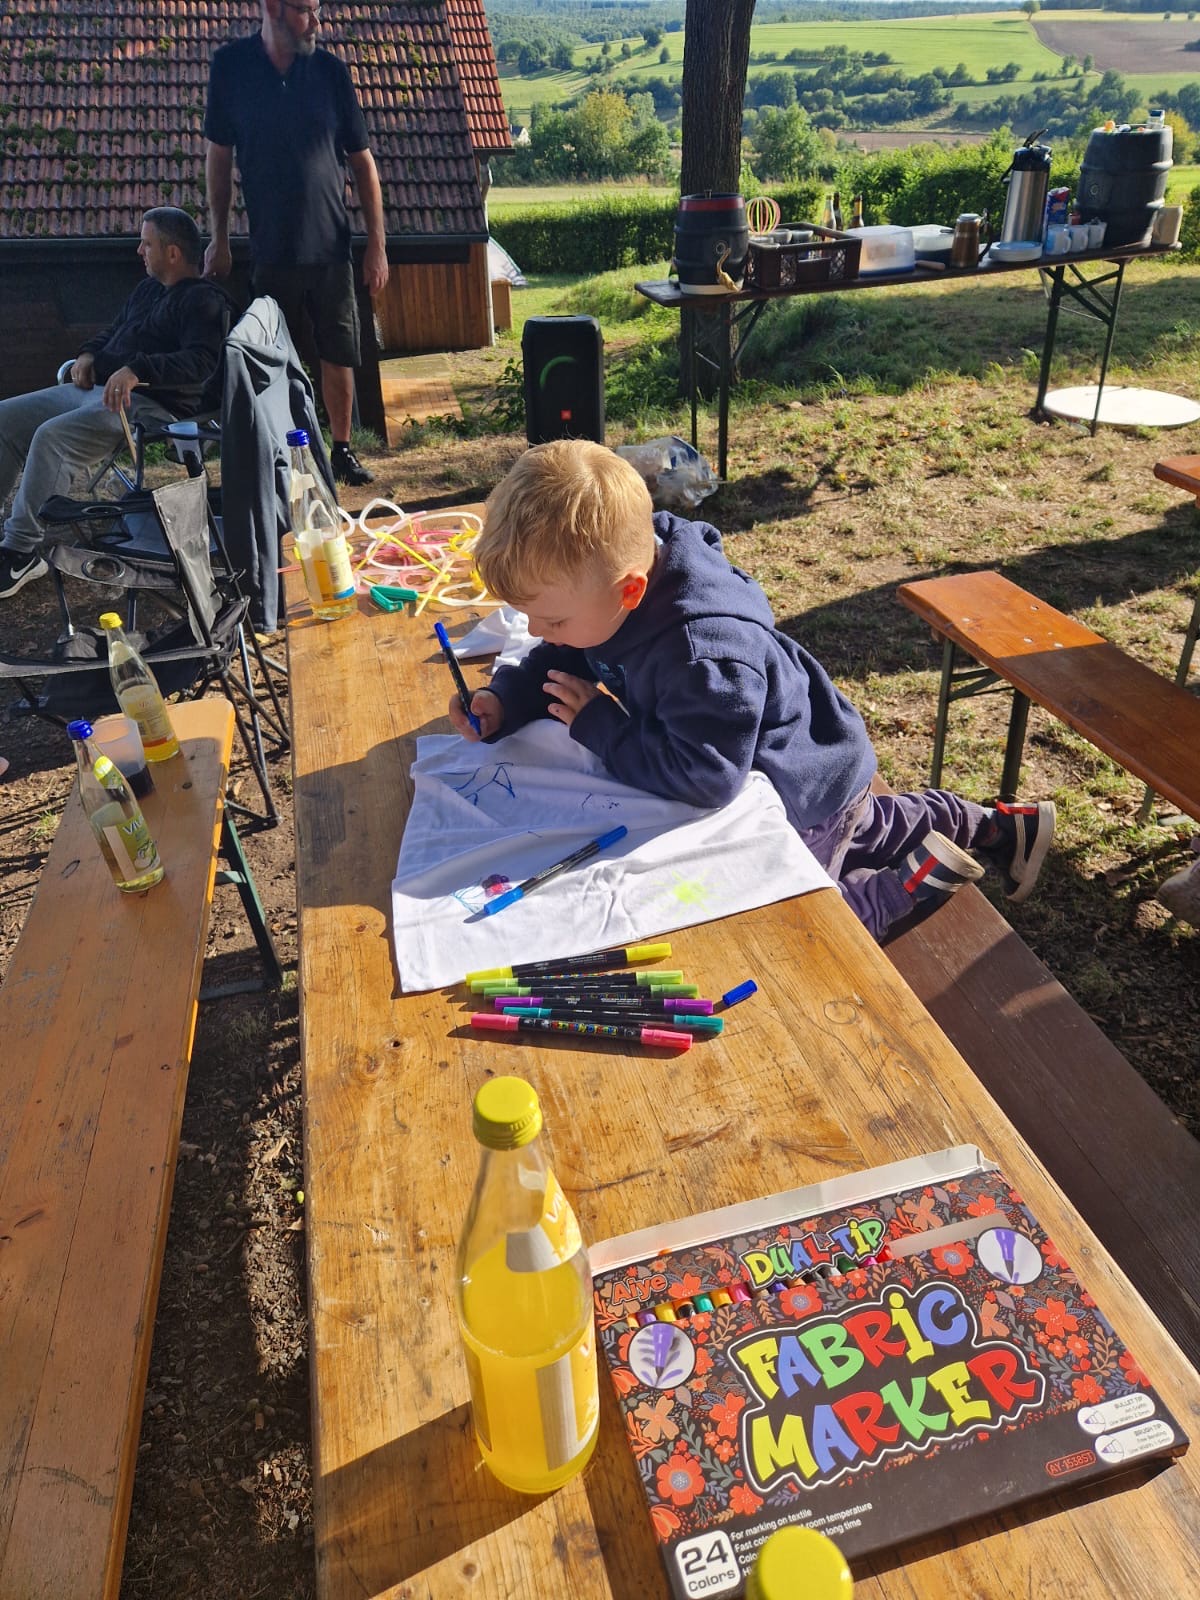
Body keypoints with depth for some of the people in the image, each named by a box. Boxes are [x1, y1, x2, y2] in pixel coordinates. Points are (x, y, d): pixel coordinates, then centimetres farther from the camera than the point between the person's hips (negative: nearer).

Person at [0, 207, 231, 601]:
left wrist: (137, 370, -32)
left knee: (51, 437, -30)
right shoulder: (148, 288, 23)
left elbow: (202, 361, -22)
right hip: (94, 388, 10)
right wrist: (88, 355, 13)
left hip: (147, 403, -10)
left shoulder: (205, 299, -6)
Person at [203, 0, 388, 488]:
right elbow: (219, 156, 5)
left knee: (338, 355, 5)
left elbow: (362, 161, 4)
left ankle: (342, 449, 20)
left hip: (331, 247, 1)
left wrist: (376, 245, -1)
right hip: (270, 249, -1)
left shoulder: (330, 70, 0)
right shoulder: (231, 65, -2)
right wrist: (219, 238, 3)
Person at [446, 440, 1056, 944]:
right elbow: (559, 662, 0)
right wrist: (505, 701, -18)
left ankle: (922, 875, 12)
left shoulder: (704, 653, -44)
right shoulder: (606, 596, -17)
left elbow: (704, 776, -44)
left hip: (807, 792, -9)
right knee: (849, 829, 36)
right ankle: (984, 826, 41)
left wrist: (600, 727, -34)